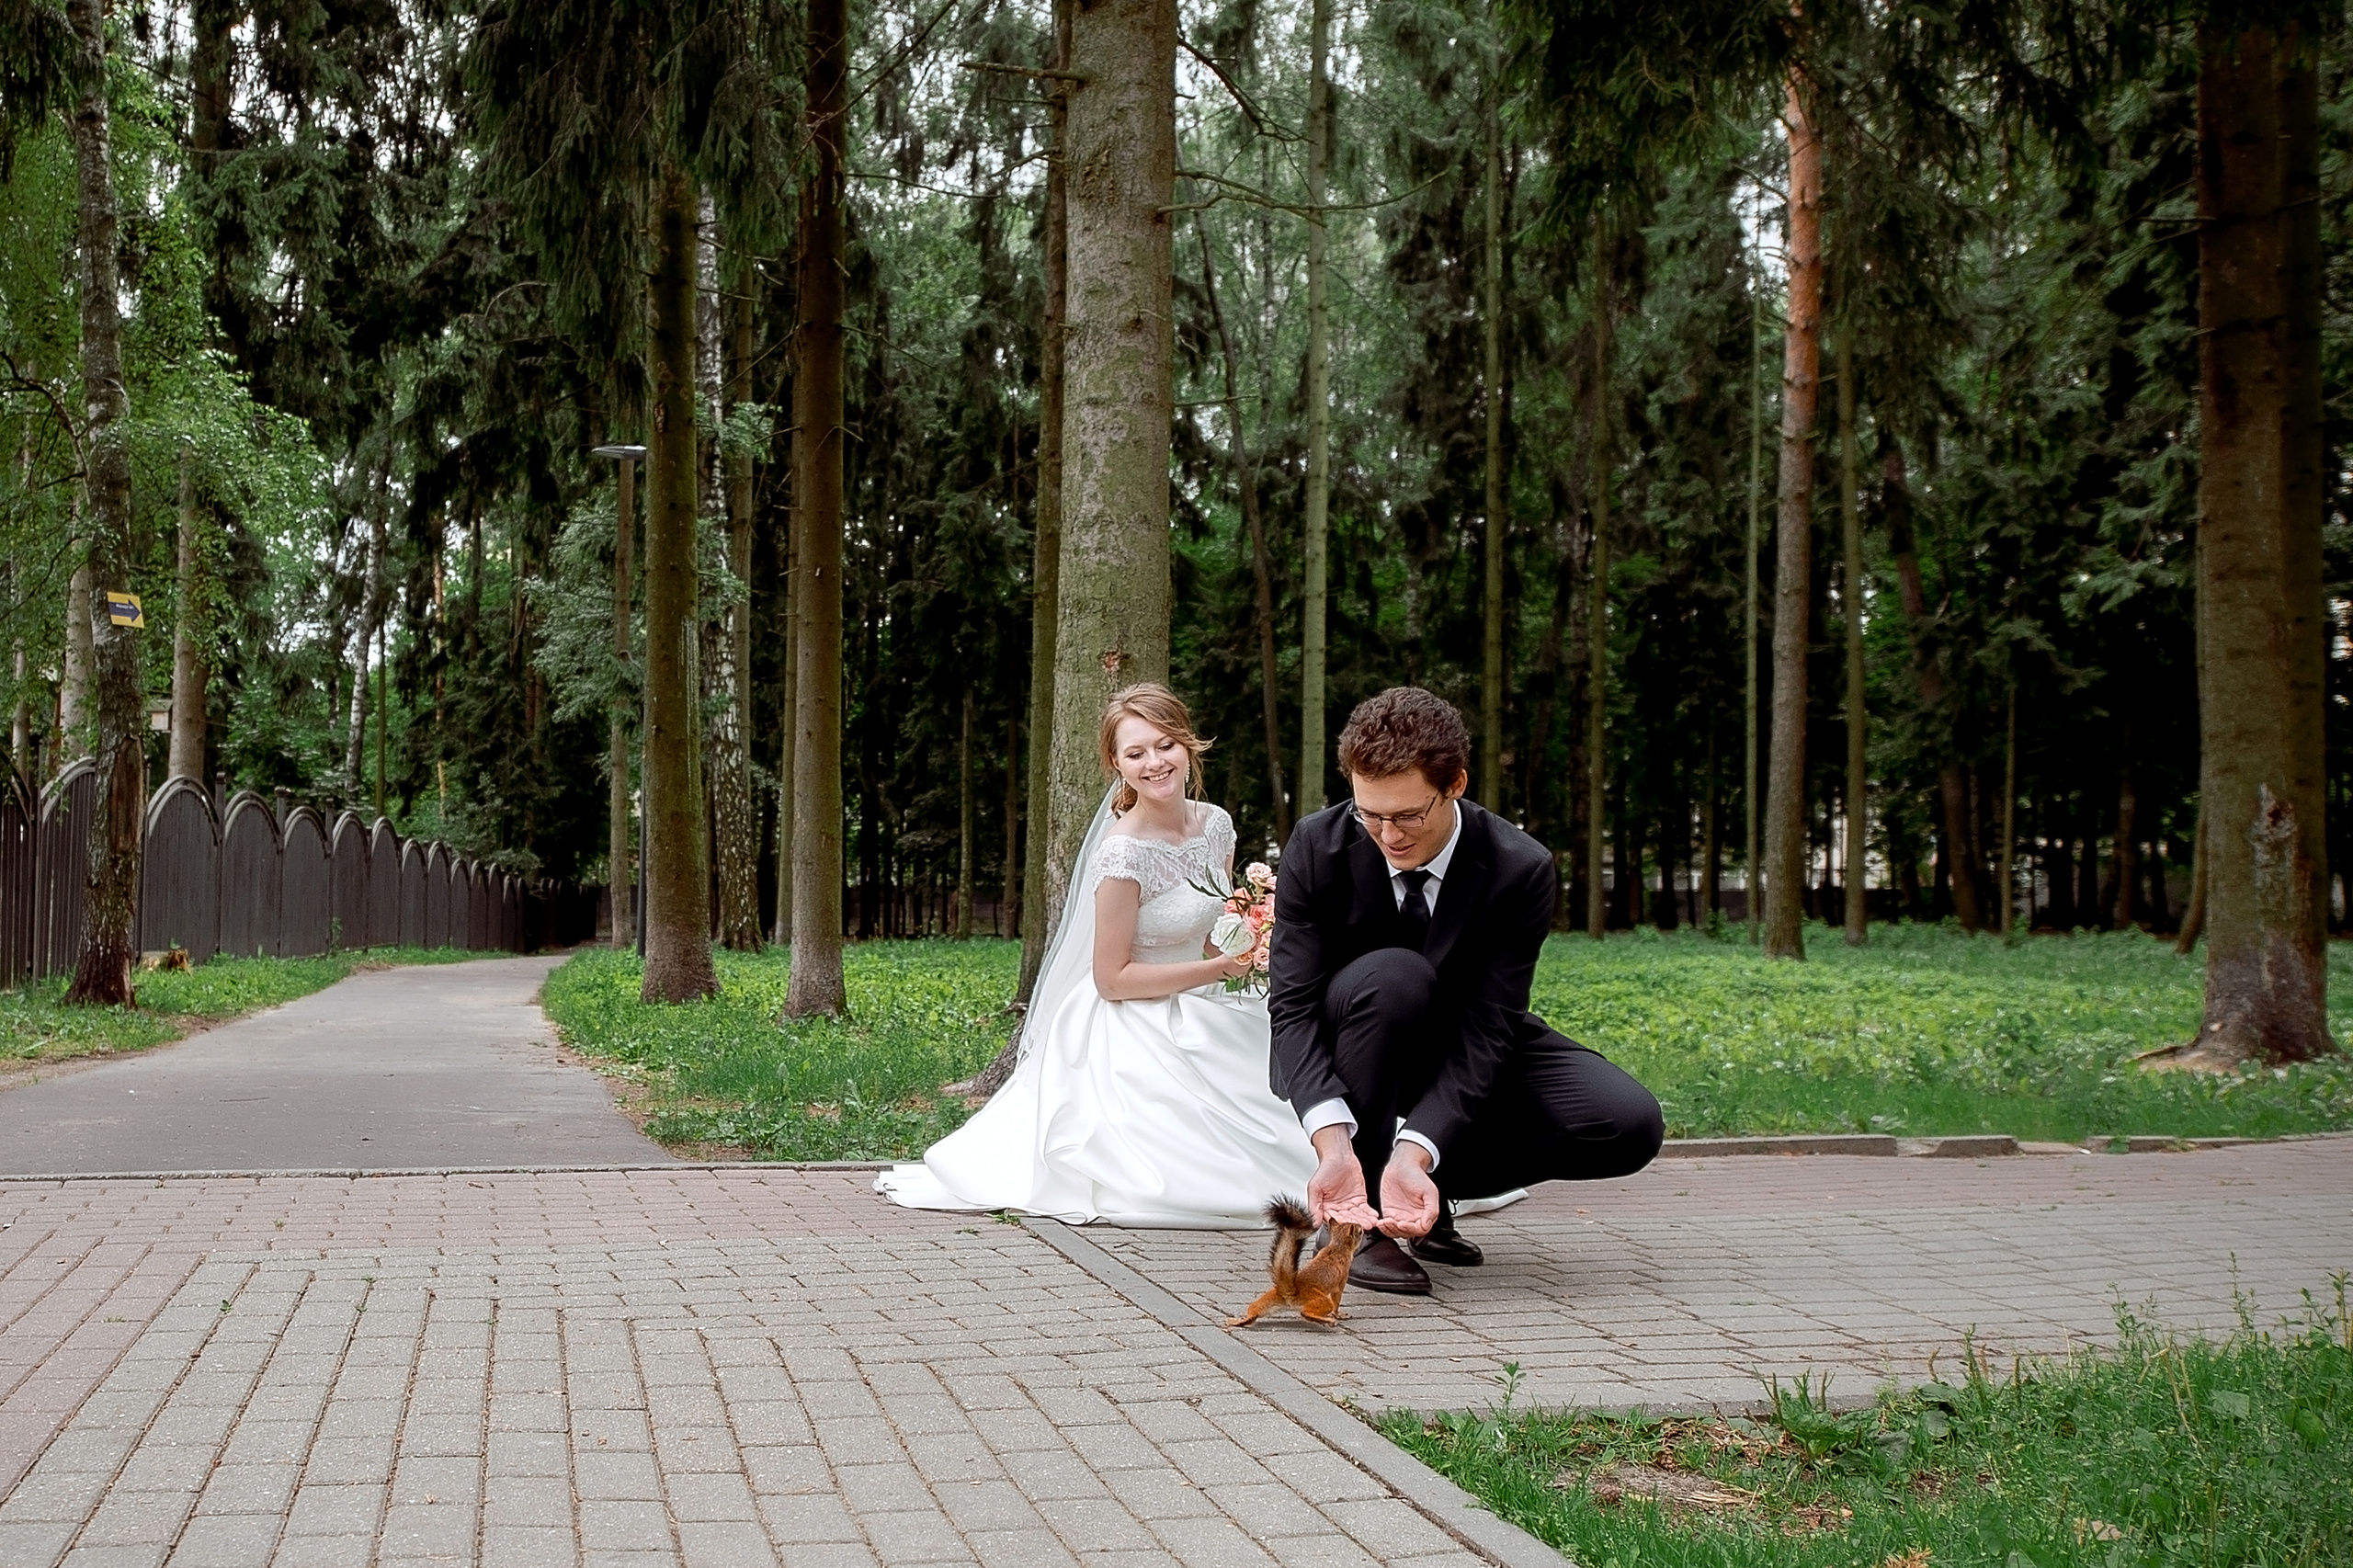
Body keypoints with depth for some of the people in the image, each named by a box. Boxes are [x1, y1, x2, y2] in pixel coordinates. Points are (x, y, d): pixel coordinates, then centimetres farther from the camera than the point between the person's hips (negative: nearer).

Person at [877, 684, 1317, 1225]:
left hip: (1202, 1027, 8)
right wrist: (1218, 969, -19)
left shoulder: (1215, 824, 2)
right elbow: (1111, 978, -17)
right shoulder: (1124, 852, -20)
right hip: (1137, 1034, -8)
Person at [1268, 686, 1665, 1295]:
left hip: (1468, 1056, 2)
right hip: (1348, 1053, -1)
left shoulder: (1521, 870, -23)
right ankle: (1356, 1221, -22)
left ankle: (1421, 1184, -1)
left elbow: (1485, 1029, -26)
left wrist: (1415, 1154, -41)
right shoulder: (1316, 848, -22)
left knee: (1629, 1125, -21)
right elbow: (1293, 1005, -24)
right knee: (1392, 976, -36)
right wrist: (1332, 1141, -41)